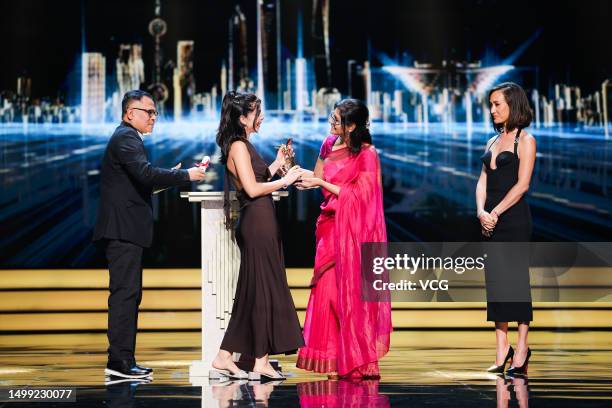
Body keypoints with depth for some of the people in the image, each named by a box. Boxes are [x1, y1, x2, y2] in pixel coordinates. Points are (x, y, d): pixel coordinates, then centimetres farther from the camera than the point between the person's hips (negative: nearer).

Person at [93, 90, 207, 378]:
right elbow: (145, 173, -25)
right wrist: (186, 175, -17)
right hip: (124, 228, -11)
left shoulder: (126, 137, 22)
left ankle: (123, 359, 15)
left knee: (129, 293, 12)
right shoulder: (126, 138, -11)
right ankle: (120, 360, -11)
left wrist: (170, 177, 14)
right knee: (125, 292, -11)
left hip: (124, 229, 11)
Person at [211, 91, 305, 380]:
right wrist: (284, 180, -9)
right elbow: (252, 189, -18)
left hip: (259, 223, 10)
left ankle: (224, 356, 13)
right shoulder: (238, 146, -12)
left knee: (252, 292, 11)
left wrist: (276, 165, 17)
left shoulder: (244, 146, 18)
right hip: (257, 222, -10)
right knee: (263, 289, -4)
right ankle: (261, 361, 1)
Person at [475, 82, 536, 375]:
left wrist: (496, 213, -15)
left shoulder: (525, 140, -3)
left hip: (514, 218, -7)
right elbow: (483, 181, 11)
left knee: (517, 279, -5)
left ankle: (521, 350, 0)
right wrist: (481, 211, -6)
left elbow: (522, 184, -11)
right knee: (495, 280, 5)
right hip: (490, 219, 7)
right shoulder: (492, 142, 17)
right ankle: (502, 349, 10)